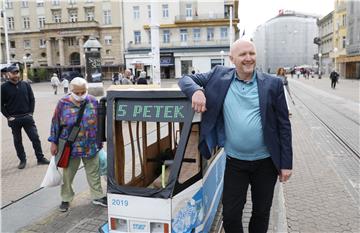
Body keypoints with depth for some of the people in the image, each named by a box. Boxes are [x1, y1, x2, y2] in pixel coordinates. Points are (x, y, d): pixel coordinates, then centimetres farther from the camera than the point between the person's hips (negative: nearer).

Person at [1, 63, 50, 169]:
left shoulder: (25, 85, 3)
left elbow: (32, 99, 7)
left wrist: (31, 113, -1)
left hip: (27, 117, 1)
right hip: (14, 119, -1)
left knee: (35, 138, 2)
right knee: (17, 141, 10)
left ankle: (41, 158, 12)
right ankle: (22, 160, 23)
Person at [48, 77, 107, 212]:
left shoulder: (93, 102, -4)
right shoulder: (63, 103, -8)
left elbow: (99, 122, 6)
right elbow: (56, 124, -1)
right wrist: (53, 142, 1)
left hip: (91, 146, 2)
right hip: (70, 147, -1)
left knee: (93, 172, 13)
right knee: (67, 174, 11)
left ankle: (97, 196, 28)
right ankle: (66, 199, 30)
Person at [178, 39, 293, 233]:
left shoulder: (272, 84, -4)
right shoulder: (219, 76, -1)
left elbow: (284, 125, -1)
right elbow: (186, 79, 3)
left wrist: (286, 164, -3)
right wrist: (196, 91, -21)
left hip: (266, 162, 0)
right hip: (235, 161, 0)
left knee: (262, 212, 17)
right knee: (230, 214, 8)